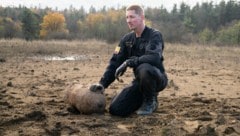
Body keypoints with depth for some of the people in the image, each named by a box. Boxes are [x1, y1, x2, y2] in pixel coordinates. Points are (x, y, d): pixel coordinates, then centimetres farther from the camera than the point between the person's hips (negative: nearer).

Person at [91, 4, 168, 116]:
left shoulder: (155, 35, -12)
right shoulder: (127, 39, 5)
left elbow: (154, 58, -32)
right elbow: (115, 62, -1)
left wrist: (128, 62, -35)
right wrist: (102, 83, -13)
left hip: (157, 78, -5)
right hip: (140, 80, 5)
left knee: (144, 68, -40)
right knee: (115, 109, -11)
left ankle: (151, 101, -10)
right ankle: (143, 99, 16)